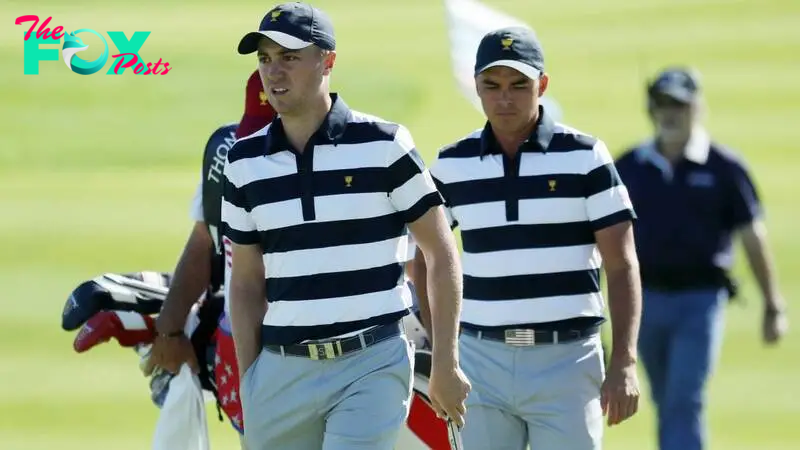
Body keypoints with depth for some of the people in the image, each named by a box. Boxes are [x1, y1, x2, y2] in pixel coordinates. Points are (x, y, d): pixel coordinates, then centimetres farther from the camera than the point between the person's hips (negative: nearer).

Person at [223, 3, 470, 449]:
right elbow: (247, 282, 14)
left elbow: (442, 254, 1)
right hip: (282, 371, 4)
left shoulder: (383, 145, -4)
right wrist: (248, 380, 7)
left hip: (373, 365, -4)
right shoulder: (245, 163, 7)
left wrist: (446, 363, -3)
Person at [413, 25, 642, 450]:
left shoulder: (586, 157, -1)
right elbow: (427, 259, 16)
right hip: (481, 360, 2)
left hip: (567, 361, -2)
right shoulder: (451, 165, 6)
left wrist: (624, 362, -11)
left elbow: (621, 265, -3)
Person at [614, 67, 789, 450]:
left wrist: (773, 306, -1)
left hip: (700, 299, -4)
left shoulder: (724, 168, -2)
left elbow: (753, 238, 1)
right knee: (667, 404, 13)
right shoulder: (628, 167, 6)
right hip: (645, 299, 4)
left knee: (684, 402, -13)